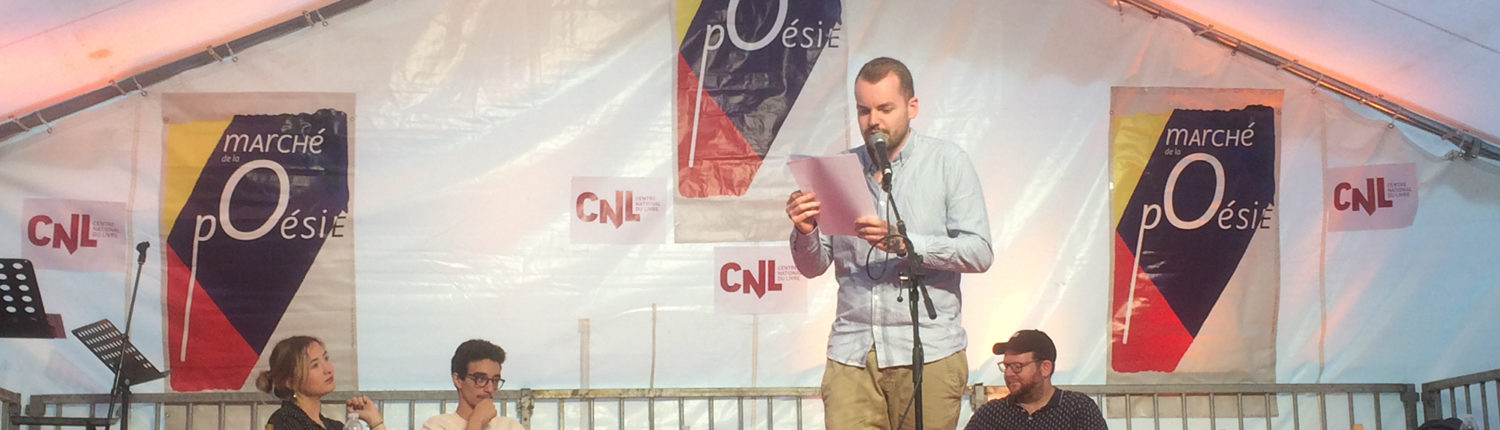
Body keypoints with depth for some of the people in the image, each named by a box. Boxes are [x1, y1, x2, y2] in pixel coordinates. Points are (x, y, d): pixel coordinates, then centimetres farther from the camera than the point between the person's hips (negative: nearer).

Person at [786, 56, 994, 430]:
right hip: (851, 352, 2)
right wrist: (805, 232, -10)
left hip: (928, 354, -2)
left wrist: (902, 242, -18)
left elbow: (979, 253, -5)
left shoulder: (948, 163, 4)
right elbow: (813, 267, 13)